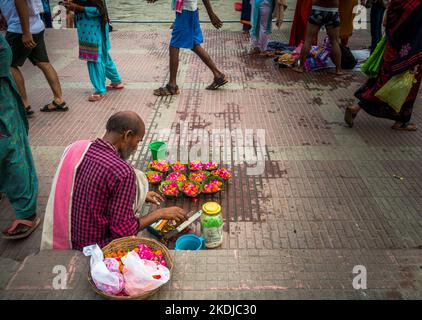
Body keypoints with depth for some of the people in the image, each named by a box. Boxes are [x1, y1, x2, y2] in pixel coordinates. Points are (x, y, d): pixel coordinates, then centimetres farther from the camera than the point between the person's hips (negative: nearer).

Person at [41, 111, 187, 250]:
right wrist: (160, 213, -8)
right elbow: (124, 231, -21)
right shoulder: (123, 172, -28)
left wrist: (140, 196, 15)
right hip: (95, 248, -7)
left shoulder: (75, 149, -5)